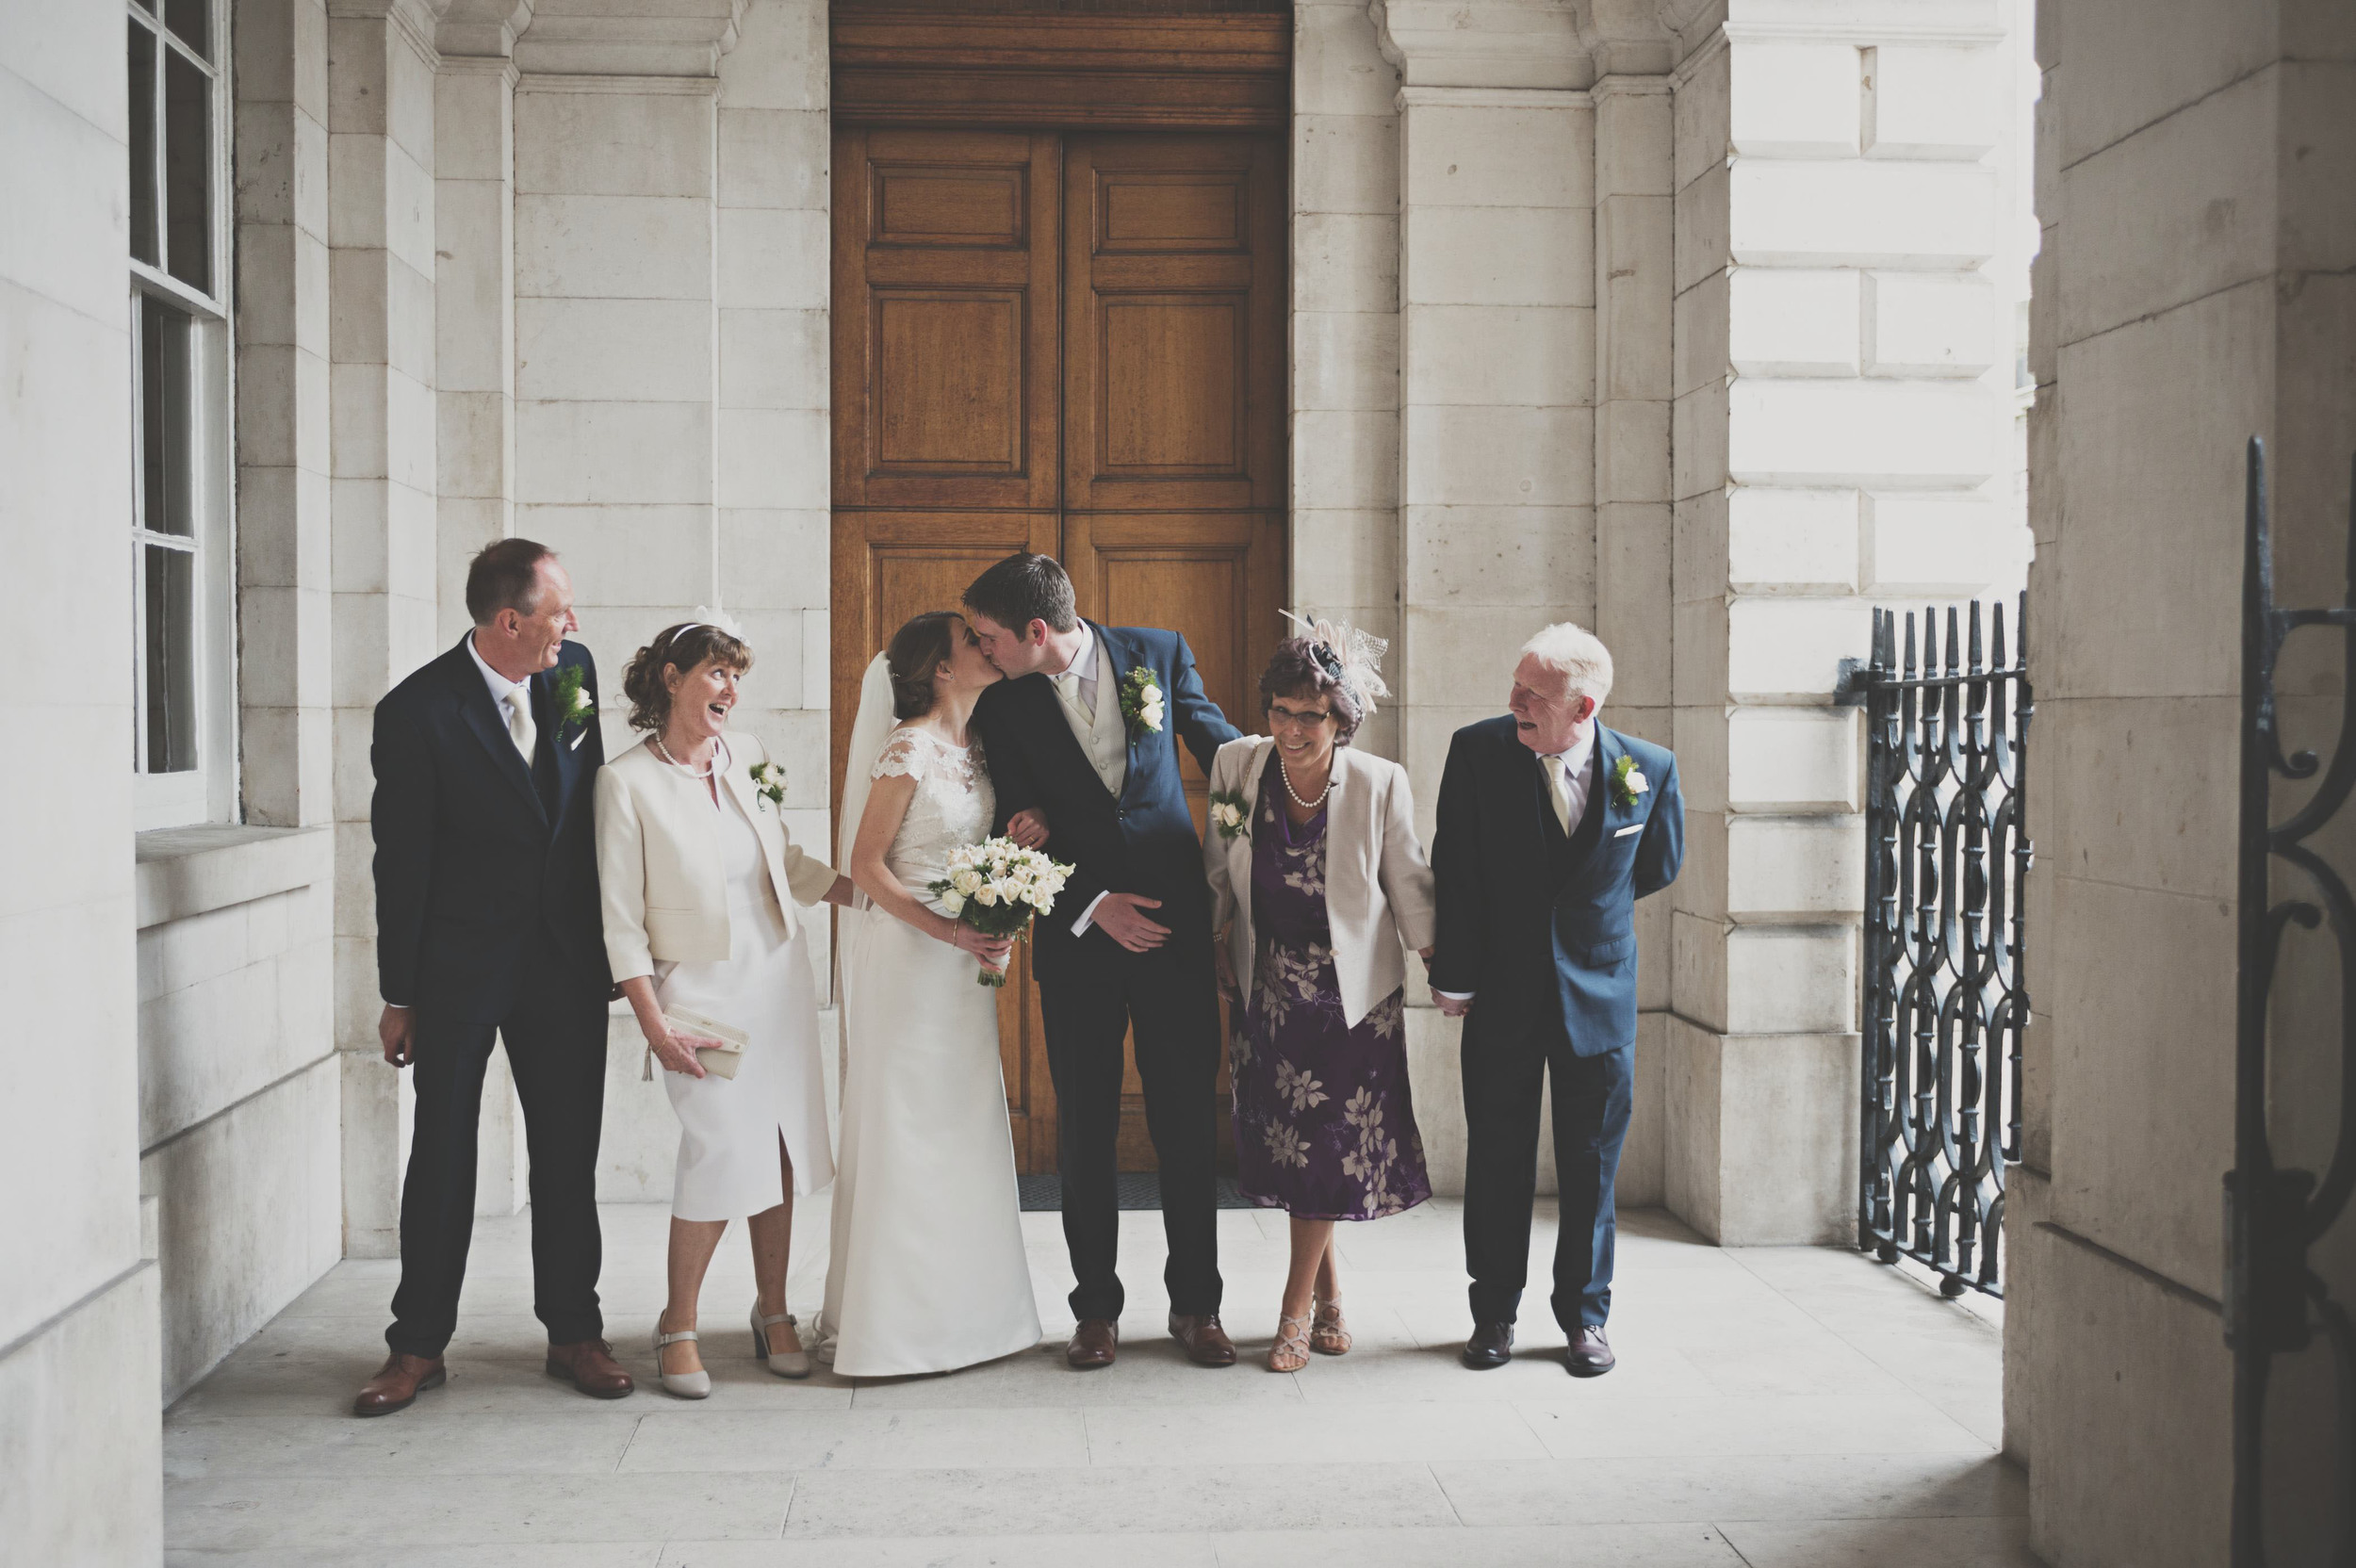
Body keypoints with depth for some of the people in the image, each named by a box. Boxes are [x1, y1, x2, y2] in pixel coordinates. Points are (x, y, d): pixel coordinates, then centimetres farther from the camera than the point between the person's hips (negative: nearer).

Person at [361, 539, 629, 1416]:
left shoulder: (574, 671, 0)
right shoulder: (418, 712, -14)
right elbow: (400, 861, -9)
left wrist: (606, 933, 12)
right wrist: (399, 996, -5)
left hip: (566, 957, 4)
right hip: (458, 970, -4)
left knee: (569, 1151, 10)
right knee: (441, 1154, 5)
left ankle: (574, 1333, 21)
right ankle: (418, 1346, 16)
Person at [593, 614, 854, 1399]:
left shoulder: (746, 754, 6)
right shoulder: (628, 781, -9)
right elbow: (620, 919, -8)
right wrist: (654, 1025, -13)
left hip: (779, 975, 5)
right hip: (699, 988, -5)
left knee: (781, 1146, 7)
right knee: (723, 1152, -11)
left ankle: (773, 1311, 23)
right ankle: (679, 1325, 9)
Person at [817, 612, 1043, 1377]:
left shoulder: (975, 743, 10)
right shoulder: (908, 748, -13)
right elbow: (866, 865, -14)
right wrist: (948, 932, -20)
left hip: (965, 960, 8)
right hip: (905, 954, -8)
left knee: (963, 1124, 11)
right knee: (905, 1126, -2)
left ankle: (961, 1304, 20)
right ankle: (895, 1317, 6)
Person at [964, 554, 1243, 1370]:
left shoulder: (1160, 653, -1)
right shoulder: (1003, 705, -1)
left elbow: (1220, 743, 14)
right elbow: (1018, 836, -2)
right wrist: (1093, 905, -11)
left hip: (1175, 925, 0)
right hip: (1077, 935, 0)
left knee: (1189, 1120, 4)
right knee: (1085, 1127, 5)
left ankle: (1195, 1304, 16)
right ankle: (1096, 1308, 18)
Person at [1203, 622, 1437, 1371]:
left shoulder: (1381, 786, -18)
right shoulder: (1237, 765, -11)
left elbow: (1409, 887, -5)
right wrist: (1213, 948, 13)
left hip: (1354, 997, -3)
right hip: (1268, 993, 3)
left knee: (1331, 1152, 2)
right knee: (1285, 1147, 9)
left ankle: (1296, 1309, 19)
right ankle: (1328, 1296, 28)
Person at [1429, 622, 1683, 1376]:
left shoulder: (1650, 768, -9)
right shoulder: (1478, 750, -10)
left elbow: (1659, 864, 10)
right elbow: (1455, 870, -5)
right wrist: (1453, 974, -5)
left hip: (1598, 993, 0)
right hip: (1503, 994, 0)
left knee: (1592, 1164, 8)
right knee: (1497, 1157, 7)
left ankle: (1584, 1316, 22)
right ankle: (1494, 1314, 21)